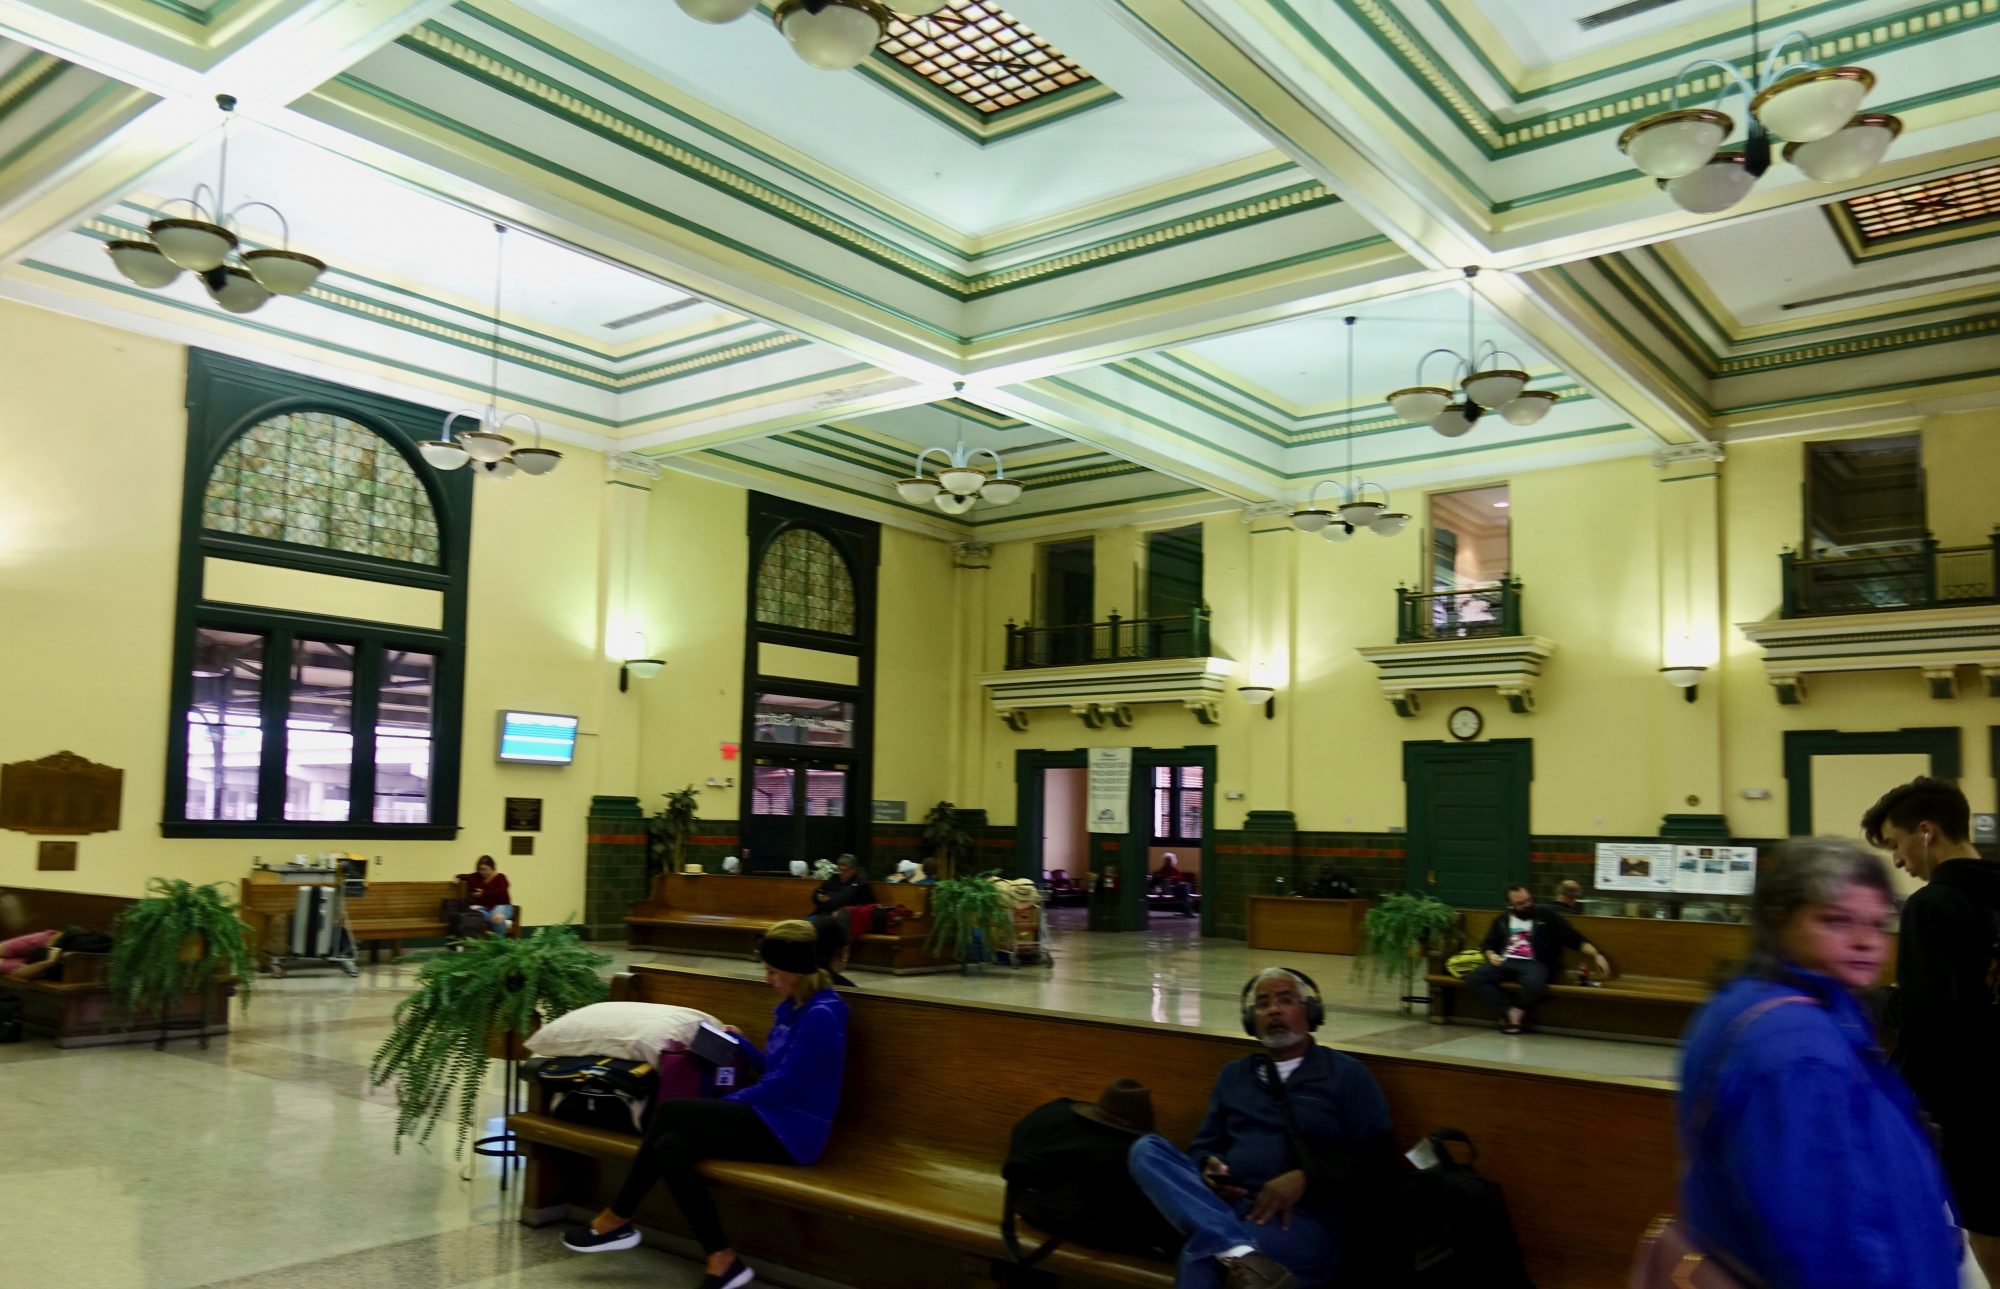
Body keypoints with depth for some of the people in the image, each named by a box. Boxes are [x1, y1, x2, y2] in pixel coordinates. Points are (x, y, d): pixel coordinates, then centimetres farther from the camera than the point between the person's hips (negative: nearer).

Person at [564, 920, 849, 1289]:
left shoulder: (822, 1015, -16)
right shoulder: (791, 1007, 14)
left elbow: (781, 1086, -17)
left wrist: (721, 1104, -6)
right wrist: (739, 1041, 22)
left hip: (791, 1130, -9)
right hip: (770, 1120, 9)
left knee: (671, 1111, -16)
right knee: (670, 1148, -15)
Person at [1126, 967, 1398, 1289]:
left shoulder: (1346, 1074, 10)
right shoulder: (1233, 1075, 24)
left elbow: (1377, 1161, 1)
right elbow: (1205, 1147, 24)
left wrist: (1305, 1179, -15)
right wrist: (1208, 1169, -3)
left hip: (1307, 1218, -7)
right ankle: (1240, 1256, -44)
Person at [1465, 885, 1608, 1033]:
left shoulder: (1546, 915, 8)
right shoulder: (1502, 920, 18)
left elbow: (1575, 939, 5)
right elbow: (1487, 944, 24)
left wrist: (1597, 955, -9)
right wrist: (1491, 955, 1)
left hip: (1534, 964, -3)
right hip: (1506, 962, 3)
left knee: (1534, 983, -41)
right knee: (1474, 978, -25)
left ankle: (1518, 1010, -8)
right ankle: (1510, 1012, -17)